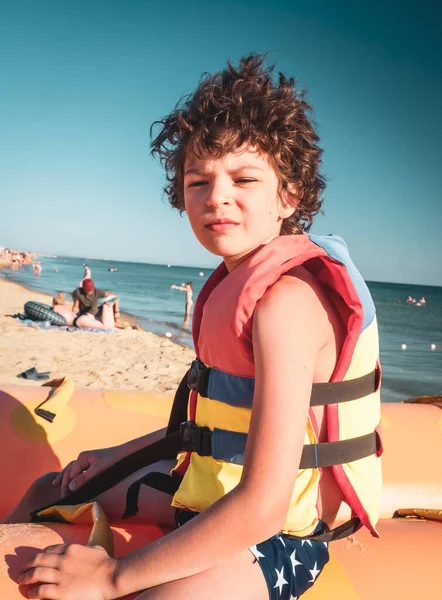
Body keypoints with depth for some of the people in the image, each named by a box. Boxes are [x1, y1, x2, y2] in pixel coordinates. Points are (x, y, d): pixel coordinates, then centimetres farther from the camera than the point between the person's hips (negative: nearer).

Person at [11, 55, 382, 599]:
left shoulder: (286, 299, -27)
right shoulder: (235, 281, 2)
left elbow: (262, 507, -29)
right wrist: (122, 454, 15)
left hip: (275, 538, -9)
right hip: (209, 493, 9)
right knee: (47, 494, 20)